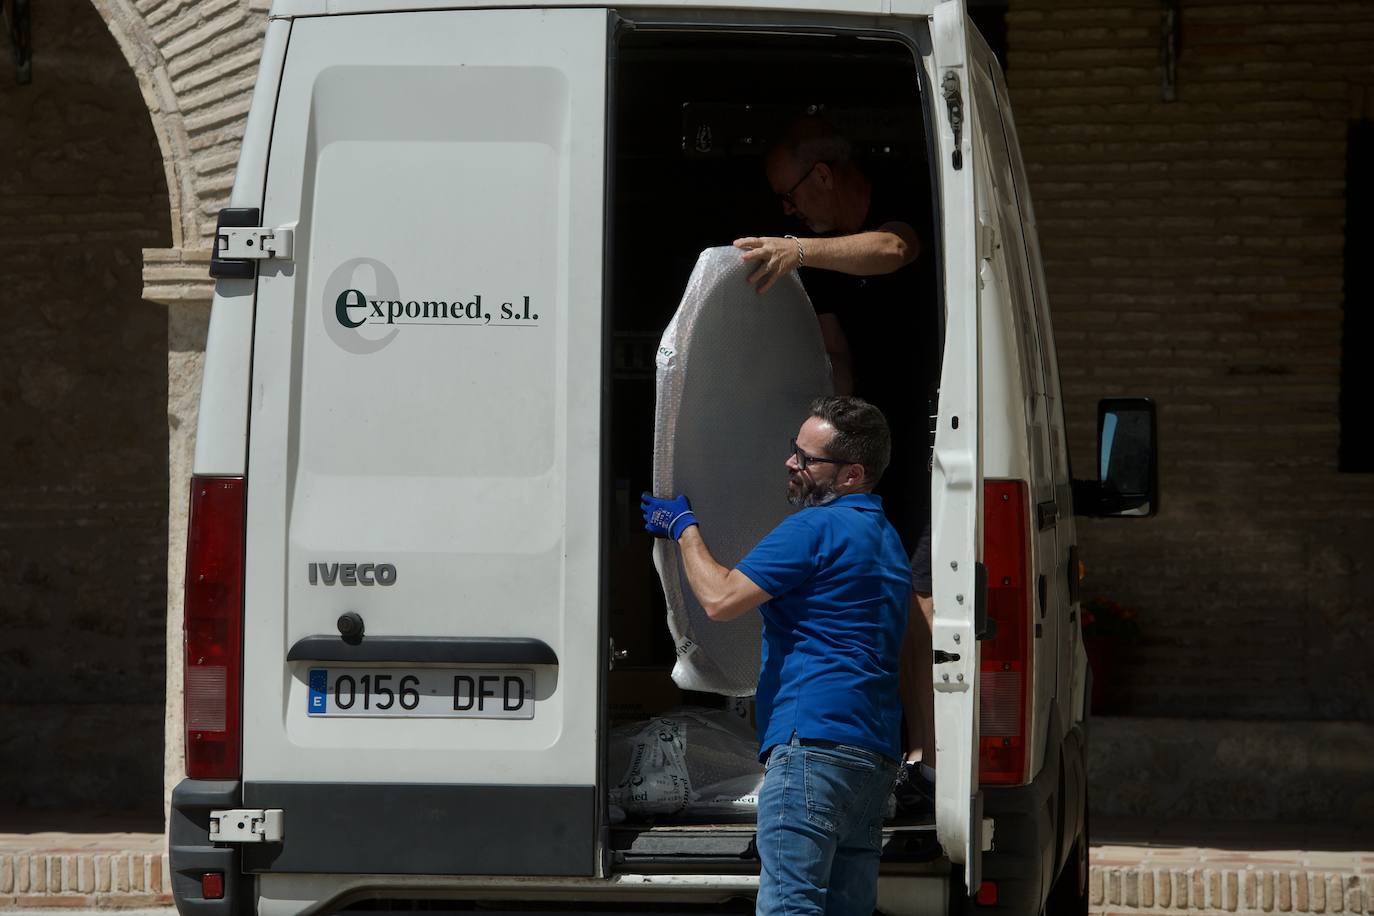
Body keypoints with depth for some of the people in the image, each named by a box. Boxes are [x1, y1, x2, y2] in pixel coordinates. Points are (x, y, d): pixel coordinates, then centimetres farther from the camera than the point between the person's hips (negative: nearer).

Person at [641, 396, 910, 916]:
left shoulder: (816, 528, -8)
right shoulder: (885, 538, 24)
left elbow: (719, 599, -9)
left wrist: (685, 530, 6)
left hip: (812, 741, -10)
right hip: (876, 755, 10)